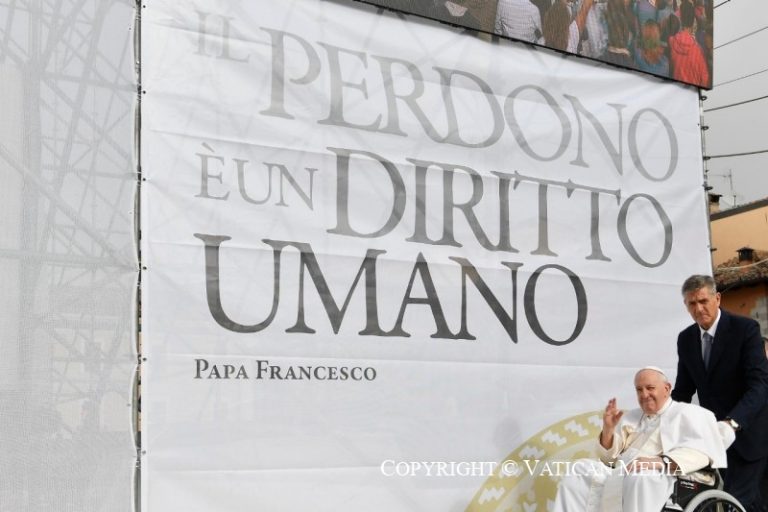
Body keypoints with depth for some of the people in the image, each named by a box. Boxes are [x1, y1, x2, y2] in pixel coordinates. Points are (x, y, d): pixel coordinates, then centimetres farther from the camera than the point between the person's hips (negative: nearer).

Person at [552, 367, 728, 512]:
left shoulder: (687, 413, 9)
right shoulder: (631, 417, 29)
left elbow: (702, 450, -11)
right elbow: (609, 458, 25)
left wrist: (660, 463, -26)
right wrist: (608, 428, 5)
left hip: (661, 481, -6)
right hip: (618, 481, 7)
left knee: (640, 475, -37)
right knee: (580, 470, -12)